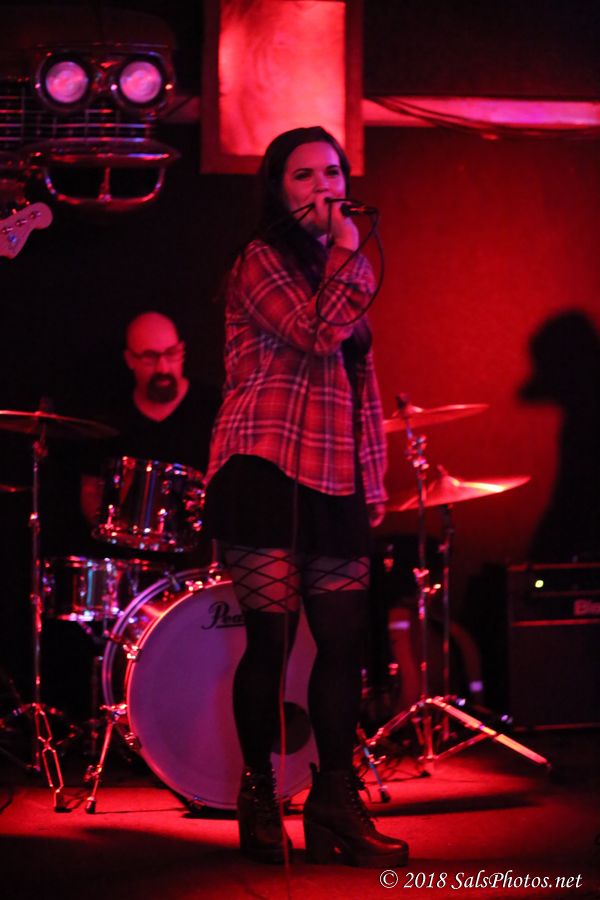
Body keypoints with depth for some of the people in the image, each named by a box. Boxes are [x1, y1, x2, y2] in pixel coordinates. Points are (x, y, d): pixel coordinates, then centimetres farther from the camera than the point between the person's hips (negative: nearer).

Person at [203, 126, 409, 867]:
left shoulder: (347, 272, 20)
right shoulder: (260, 263, -1)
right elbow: (316, 335, -17)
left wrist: (374, 479, 16)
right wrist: (346, 255, -6)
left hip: (333, 478, 6)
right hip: (265, 468, -6)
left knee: (344, 638, 1)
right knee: (273, 635, -6)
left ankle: (336, 804, 8)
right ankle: (258, 798, 7)